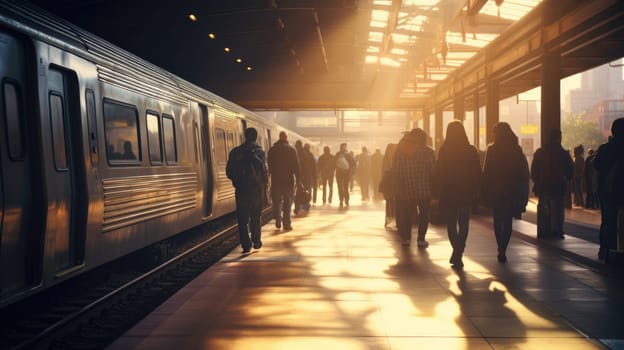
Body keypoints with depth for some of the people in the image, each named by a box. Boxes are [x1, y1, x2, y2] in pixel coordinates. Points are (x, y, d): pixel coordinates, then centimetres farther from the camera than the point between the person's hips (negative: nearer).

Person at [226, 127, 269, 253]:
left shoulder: (235, 152, 1)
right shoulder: (259, 152, -5)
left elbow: (229, 172, 2)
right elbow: (264, 171, -13)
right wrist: (265, 184, 5)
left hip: (241, 189, 0)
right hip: (257, 188, 0)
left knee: (242, 218, 4)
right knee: (256, 216, 15)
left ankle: (246, 244, -4)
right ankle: (256, 242, 20)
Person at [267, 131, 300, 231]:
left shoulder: (272, 149, 3)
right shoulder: (291, 149, -1)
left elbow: (269, 165, 4)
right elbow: (296, 166, -3)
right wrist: (297, 179, 1)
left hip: (276, 180, 1)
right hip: (289, 180, -1)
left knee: (276, 201, 12)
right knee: (288, 202, 3)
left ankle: (278, 221, 10)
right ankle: (287, 223, 1)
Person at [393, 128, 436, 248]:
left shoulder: (400, 151, 0)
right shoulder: (428, 151, -5)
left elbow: (396, 172, -3)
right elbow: (433, 171, -9)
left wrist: (401, 186, 4)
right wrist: (432, 187, 2)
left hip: (406, 190, 2)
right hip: (424, 190, -2)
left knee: (407, 214, 15)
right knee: (424, 214, 11)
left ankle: (406, 238, 18)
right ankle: (421, 239, 6)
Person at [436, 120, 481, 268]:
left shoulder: (443, 151, -7)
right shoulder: (471, 151, -4)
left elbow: (438, 173, -4)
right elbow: (477, 173, -2)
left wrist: (440, 192, 5)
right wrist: (475, 192, 7)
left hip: (448, 194, -1)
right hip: (466, 194, 1)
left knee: (451, 224, 13)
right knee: (463, 225, 11)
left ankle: (457, 251, 1)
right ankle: (458, 254, 4)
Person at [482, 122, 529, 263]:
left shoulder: (492, 150, -7)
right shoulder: (517, 150, 0)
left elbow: (486, 172, -8)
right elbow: (525, 173, 1)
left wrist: (485, 193, -2)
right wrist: (523, 196, 6)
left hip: (496, 192, -1)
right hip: (512, 192, 1)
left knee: (498, 221, 12)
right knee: (507, 222, 6)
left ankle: (501, 250, 9)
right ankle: (502, 250, -4)